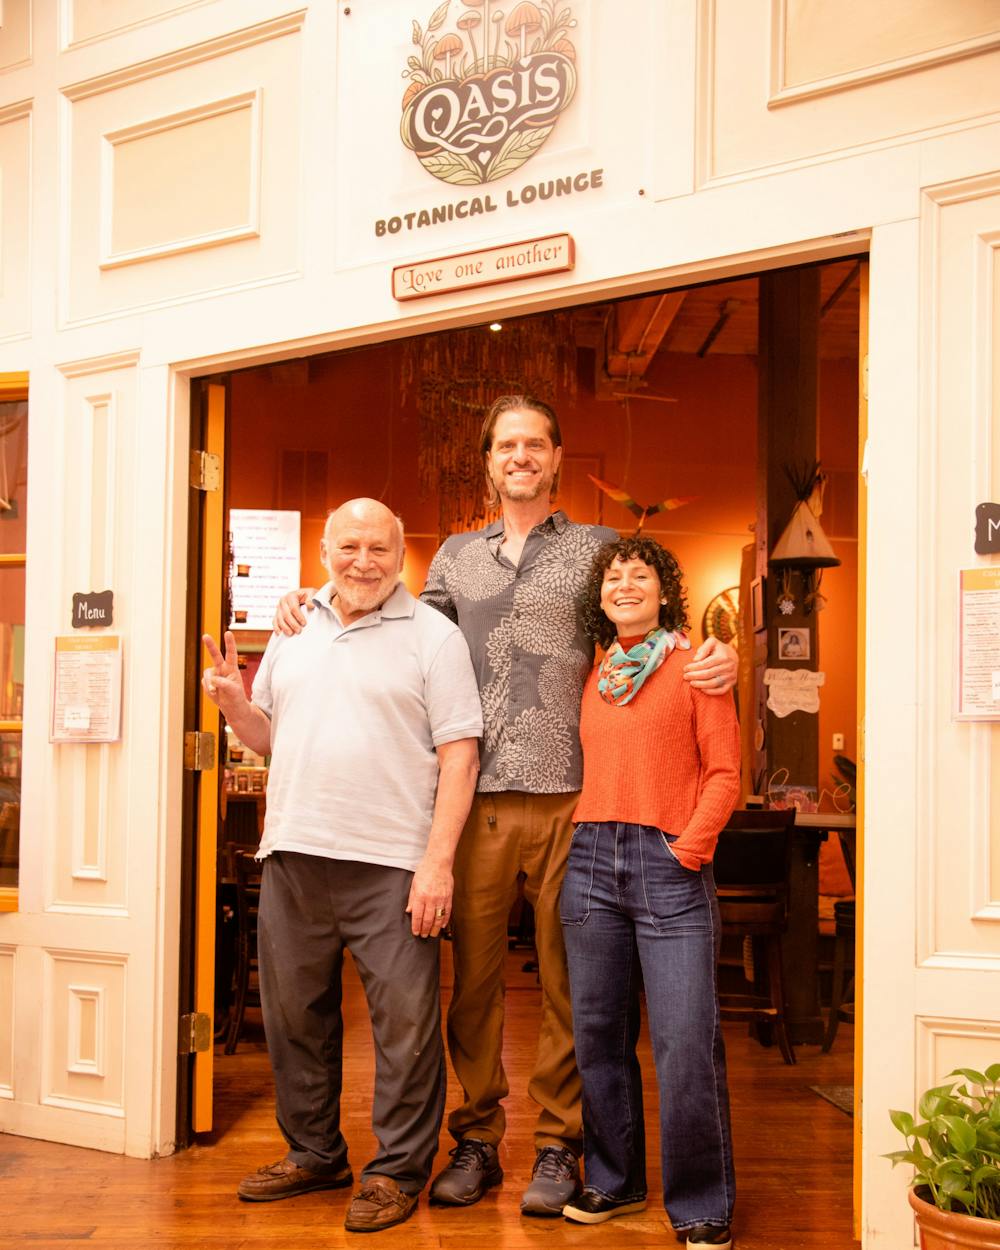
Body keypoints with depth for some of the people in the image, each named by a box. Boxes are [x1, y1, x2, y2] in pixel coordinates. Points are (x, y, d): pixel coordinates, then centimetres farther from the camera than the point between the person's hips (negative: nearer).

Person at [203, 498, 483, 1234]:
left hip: (391, 867, -5)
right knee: (295, 1014, 15)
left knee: (404, 1023, 2)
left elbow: (459, 757, -8)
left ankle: (398, 1170, 18)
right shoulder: (293, 632, 13)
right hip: (293, 856, 5)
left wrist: (438, 863, -15)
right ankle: (314, 1154, 33)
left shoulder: (433, 636, -2)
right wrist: (235, 705, -2)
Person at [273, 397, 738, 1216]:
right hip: (477, 797, 3)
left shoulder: (597, 548, 10)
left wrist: (717, 658, -12)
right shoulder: (456, 557, 18)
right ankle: (476, 1140, 21)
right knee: (473, 975, 8)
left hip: (566, 795, -2)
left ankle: (558, 1146, 17)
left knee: (565, 981, 4)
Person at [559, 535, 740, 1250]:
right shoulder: (592, 677, 16)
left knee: (687, 1042, -7)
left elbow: (725, 773, -1)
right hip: (591, 858, 5)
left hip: (670, 864, -4)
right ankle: (615, 1179, 26)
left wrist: (690, 844, -11)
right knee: (599, 1032, 9)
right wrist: (575, 833, 7)